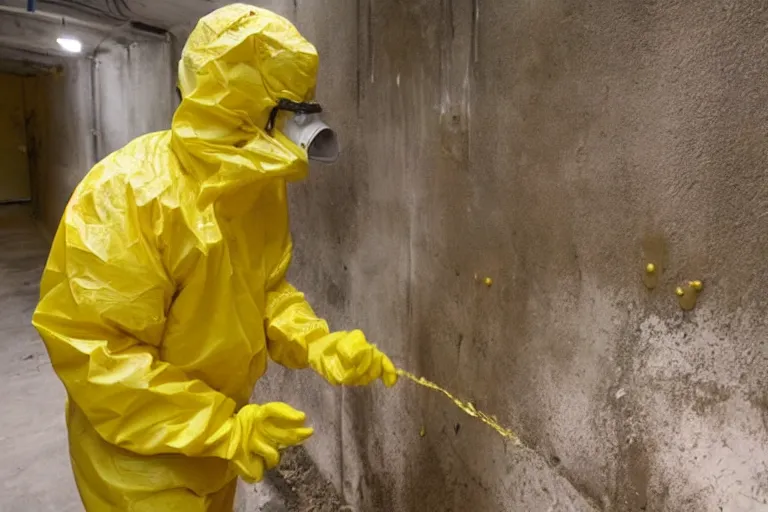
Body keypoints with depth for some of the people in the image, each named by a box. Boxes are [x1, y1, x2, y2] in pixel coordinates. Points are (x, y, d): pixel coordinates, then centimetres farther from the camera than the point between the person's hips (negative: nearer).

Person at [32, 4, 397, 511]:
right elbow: (89, 345, -26)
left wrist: (318, 344, -14)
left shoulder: (261, 184, -4)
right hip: (140, 451, -7)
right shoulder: (130, 190, -27)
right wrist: (220, 427, -27)